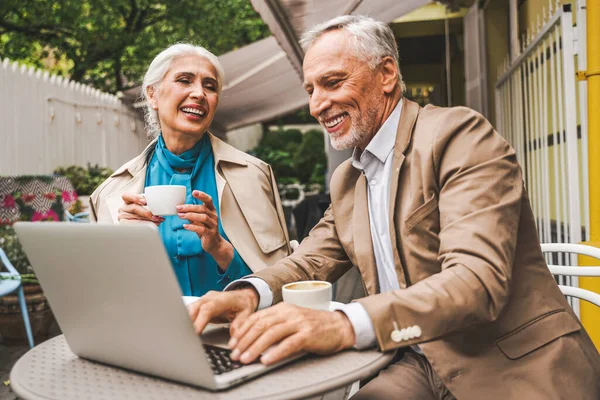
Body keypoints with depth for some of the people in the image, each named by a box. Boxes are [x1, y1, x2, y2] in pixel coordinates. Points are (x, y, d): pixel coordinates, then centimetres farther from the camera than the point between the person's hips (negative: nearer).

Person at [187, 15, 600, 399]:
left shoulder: (459, 134, -13)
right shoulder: (346, 179, 12)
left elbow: (478, 279, -25)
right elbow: (310, 260, 9)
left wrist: (346, 324, -39)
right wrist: (251, 292, -13)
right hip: (423, 366, 5)